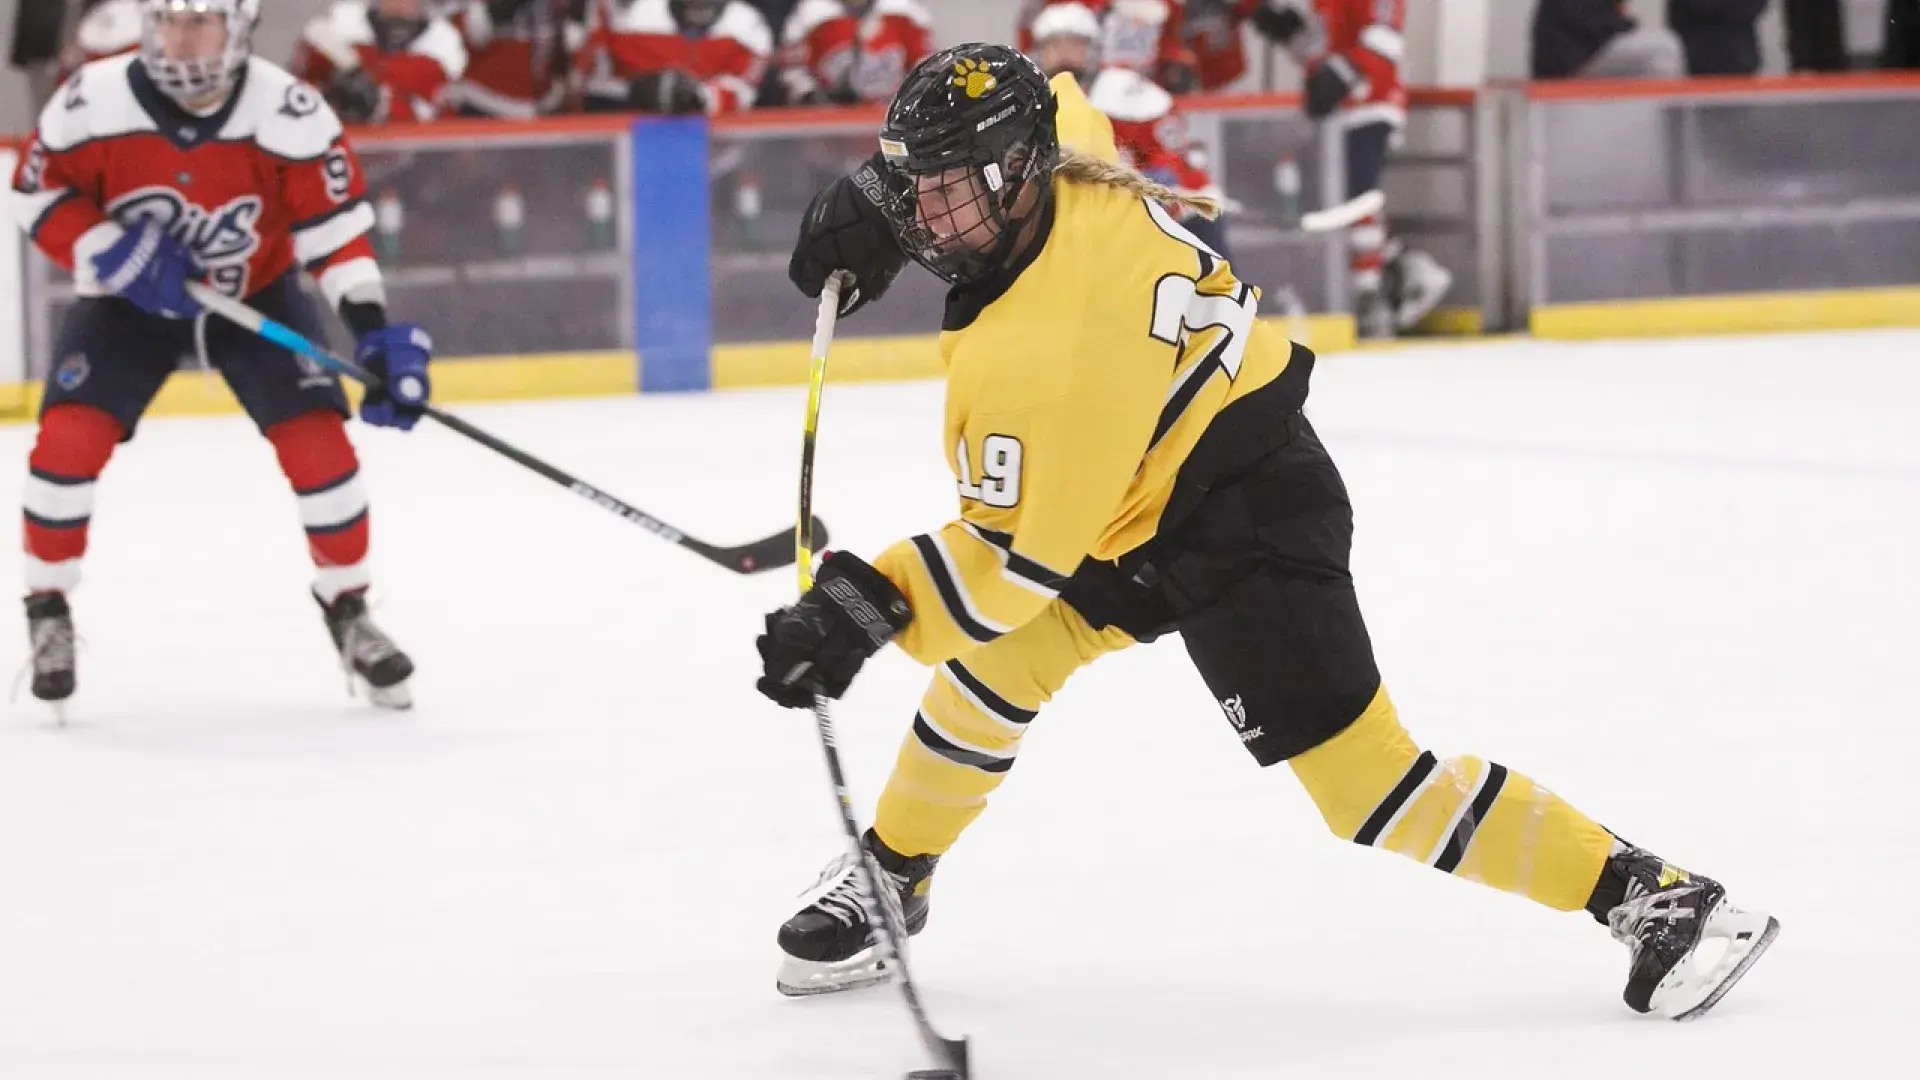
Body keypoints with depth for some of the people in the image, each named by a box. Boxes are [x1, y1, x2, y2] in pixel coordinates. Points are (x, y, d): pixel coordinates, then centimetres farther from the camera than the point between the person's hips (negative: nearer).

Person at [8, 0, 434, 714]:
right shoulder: (92, 104, -23)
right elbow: (38, 192, -10)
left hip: (258, 295, 0)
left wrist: (376, 333, -29)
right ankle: (48, 614, 4)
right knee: (68, 438, -16)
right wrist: (114, 255, -25)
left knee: (319, 443, -13)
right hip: (129, 300, 0)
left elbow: (337, 223, -20)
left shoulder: (291, 113, -24)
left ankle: (347, 609, 10)